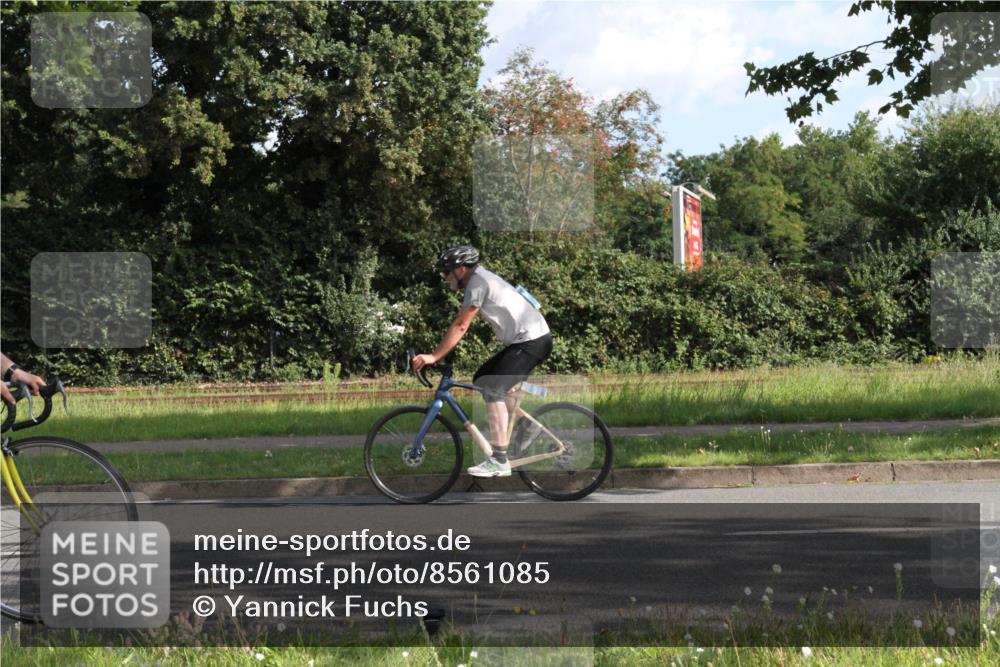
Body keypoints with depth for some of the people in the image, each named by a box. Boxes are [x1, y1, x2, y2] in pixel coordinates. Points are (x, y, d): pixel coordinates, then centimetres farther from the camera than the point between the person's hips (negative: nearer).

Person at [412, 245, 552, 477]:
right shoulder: (480, 279, 16)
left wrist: (433, 357, -17)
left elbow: (460, 326, -18)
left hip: (532, 341, -10)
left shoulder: (478, 283, -15)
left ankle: (499, 461, -19)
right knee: (482, 379, 14)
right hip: (525, 339, 10)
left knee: (493, 389, -18)